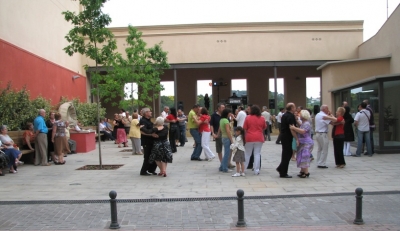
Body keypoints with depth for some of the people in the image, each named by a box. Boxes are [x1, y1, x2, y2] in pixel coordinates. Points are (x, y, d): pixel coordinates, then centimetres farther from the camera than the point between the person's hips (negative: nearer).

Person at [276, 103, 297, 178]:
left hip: (283, 136, 9)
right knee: (287, 154, -2)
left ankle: (281, 168, 21)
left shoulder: (285, 115, 14)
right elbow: (292, 128, -22)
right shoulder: (290, 116, -16)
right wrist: (297, 138, -21)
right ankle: (283, 173, 4)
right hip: (287, 137, -9)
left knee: (286, 153, 18)